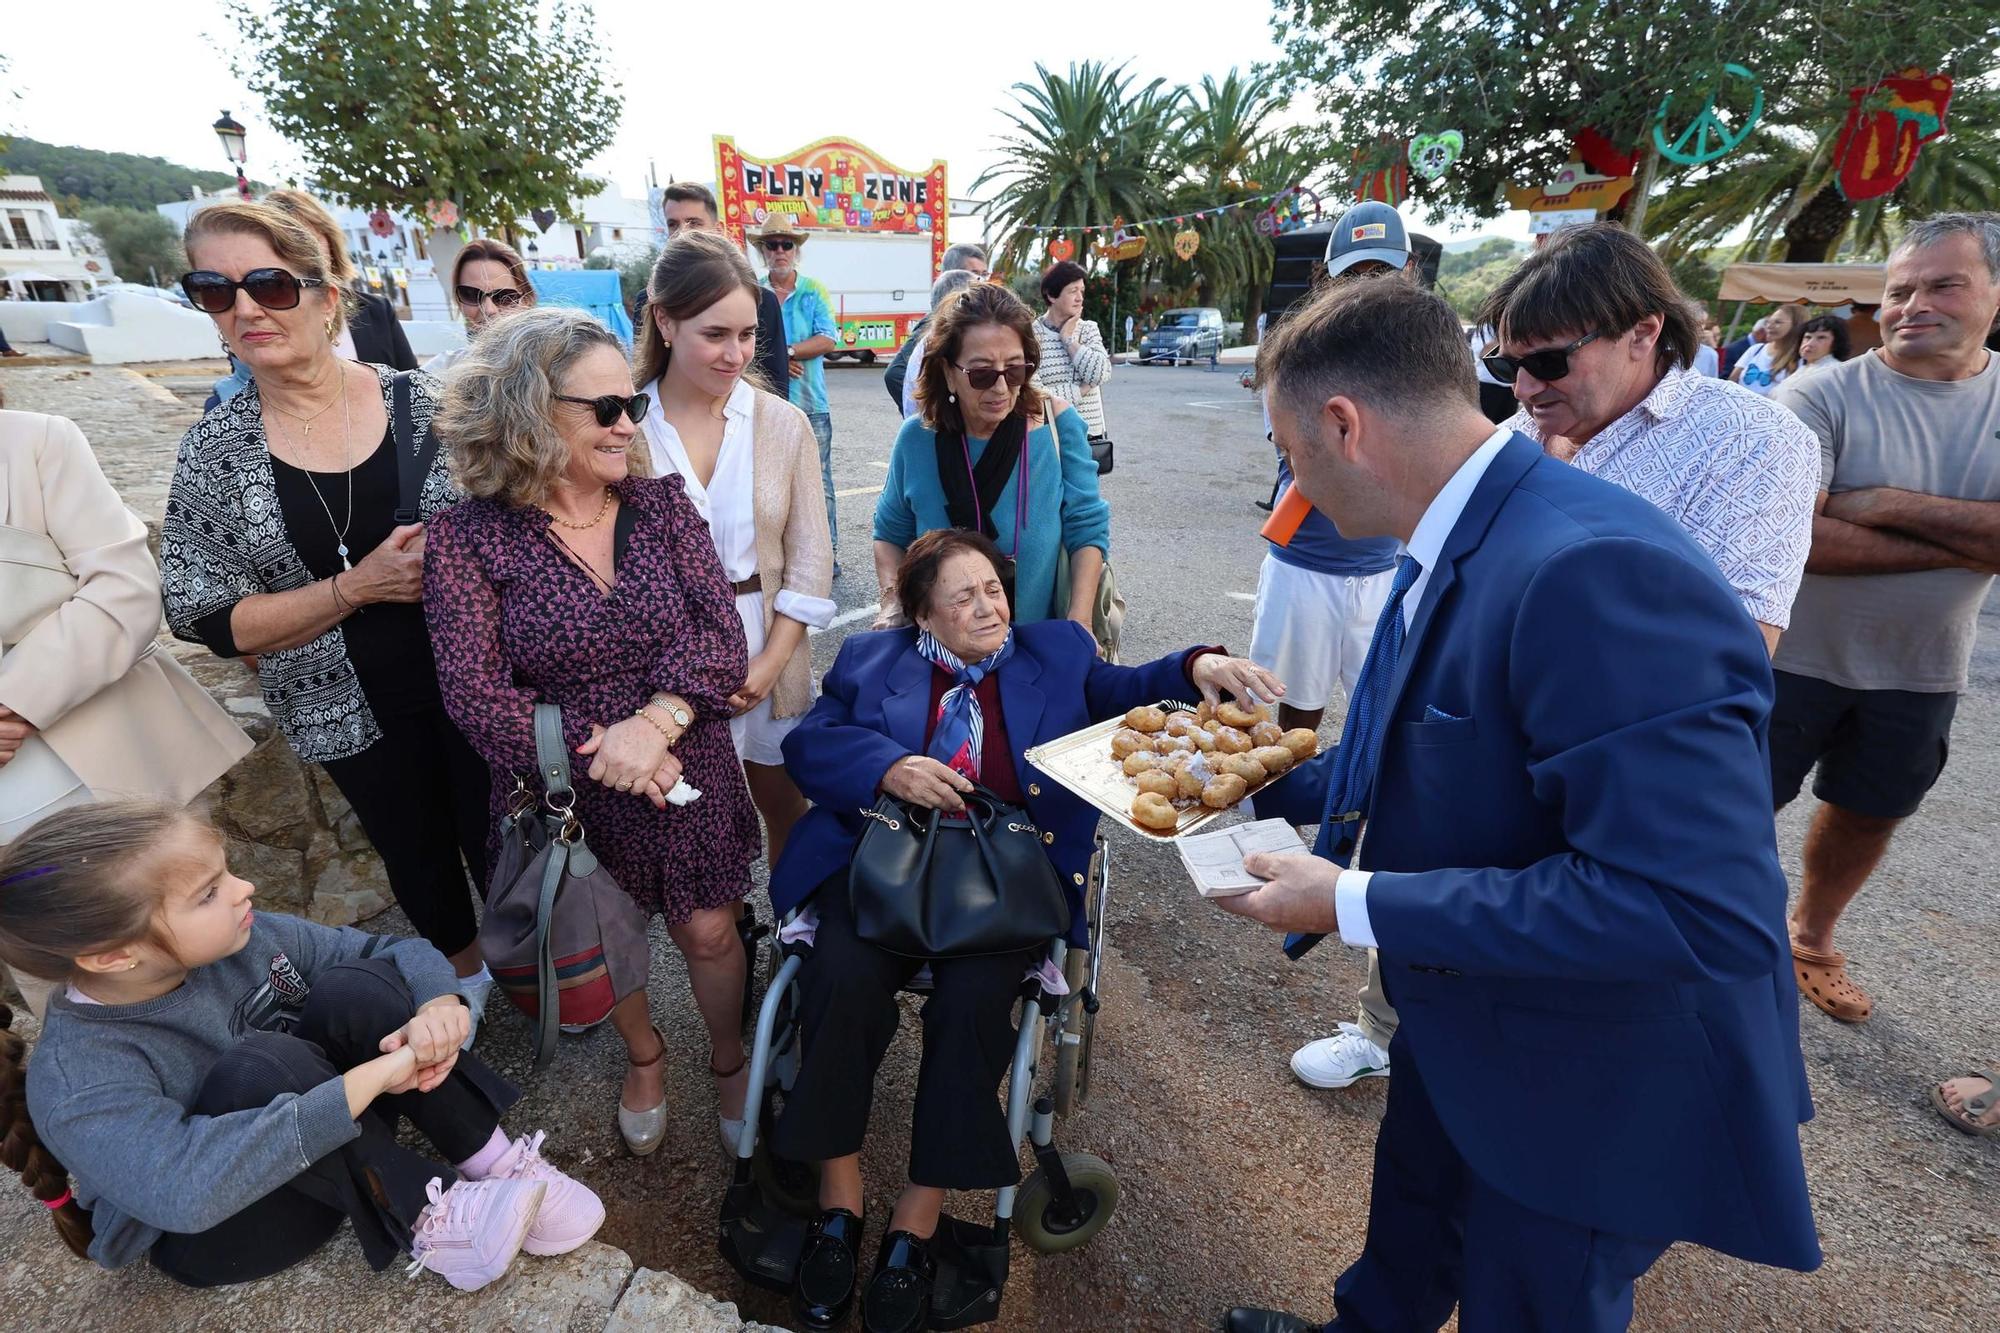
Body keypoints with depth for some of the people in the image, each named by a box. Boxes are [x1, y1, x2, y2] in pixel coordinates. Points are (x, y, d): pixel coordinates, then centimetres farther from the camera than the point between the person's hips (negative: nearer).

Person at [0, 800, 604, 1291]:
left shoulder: (242, 939, -13)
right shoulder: (78, 1083, -28)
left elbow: (401, 952, -7)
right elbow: (184, 1189, -46)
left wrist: (440, 1006, -30)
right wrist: (373, 1076, -44)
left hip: (335, 1150, 5)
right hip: (214, 1236, -5)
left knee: (354, 987, -22)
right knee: (256, 1067, -35)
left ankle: (491, 1157, -18)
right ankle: (426, 1214, -22)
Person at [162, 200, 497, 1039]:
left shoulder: (420, 401, -7)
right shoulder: (213, 452, -5)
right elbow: (209, 620, -7)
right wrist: (359, 586, -19)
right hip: (354, 713, 1)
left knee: (497, 837, 14)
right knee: (418, 856, 19)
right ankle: (462, 971, 48)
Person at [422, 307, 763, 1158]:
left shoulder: (661, 501, -5)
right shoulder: (469, 537, -11)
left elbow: (719, 633, -12)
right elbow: (477, 695, -15)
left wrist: (654, 721, -27)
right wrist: (601, 756, -22)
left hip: (687, 775, 1)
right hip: (568, 797, 0)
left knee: (708, 933, 13)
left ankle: (728, 1060, 42)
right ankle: (643, 1057, 51)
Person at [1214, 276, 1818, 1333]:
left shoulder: (1596, 572, -34)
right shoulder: (1453, 545, -5)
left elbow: (1703, 909, -37)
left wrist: (1354, 906, -32)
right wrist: (1264, 786, 6)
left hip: (1594, 1086, -8)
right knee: (1410, 1219, 33)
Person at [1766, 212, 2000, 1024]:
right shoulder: (1822, 396, -14)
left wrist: (1893, 505, -24)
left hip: (1921, 673, 5)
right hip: (1795, 657, -4)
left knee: (1868, 817, 20)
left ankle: (1811, 941, 43)